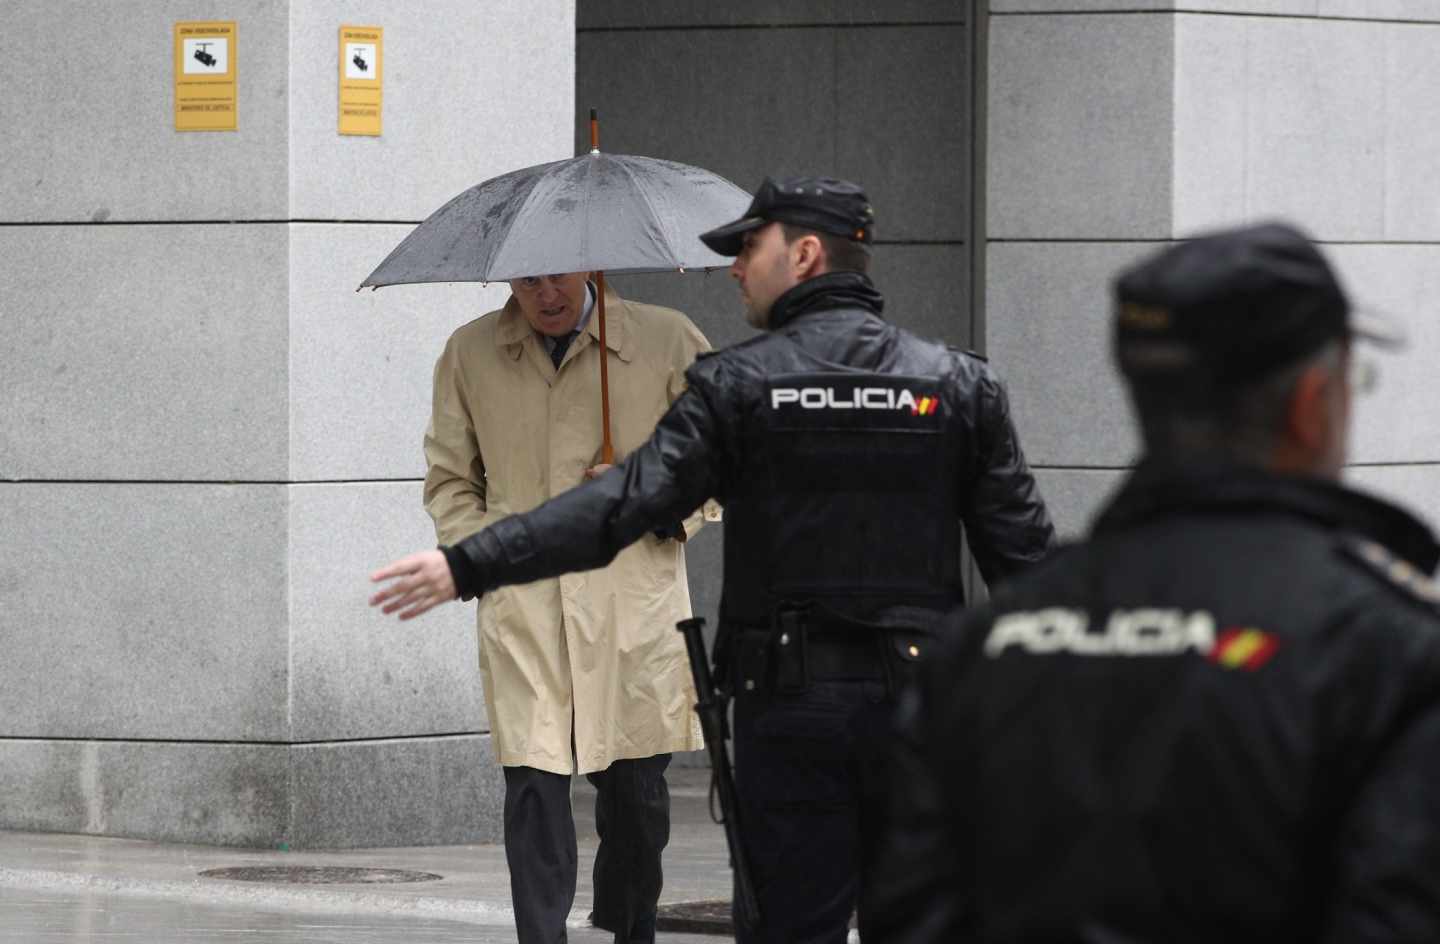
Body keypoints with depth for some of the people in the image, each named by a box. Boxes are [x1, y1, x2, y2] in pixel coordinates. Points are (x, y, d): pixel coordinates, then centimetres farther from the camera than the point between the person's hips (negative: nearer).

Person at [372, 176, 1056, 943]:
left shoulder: (736, 384, -4)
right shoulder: (960, 384, 5)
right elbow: (1024, 552, 4)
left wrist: (468, 565, -13)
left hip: (788, 706, -2)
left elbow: (624, 504, -13)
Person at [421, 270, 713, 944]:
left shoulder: (666, 341, 3)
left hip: (635, 598, 0)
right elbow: (448, 478, 19)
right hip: (520, 604, 0)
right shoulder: (470, 354, 9)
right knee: (534, 781, -9)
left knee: (636, 786, 5)